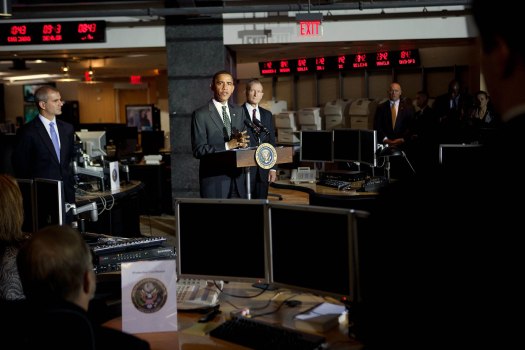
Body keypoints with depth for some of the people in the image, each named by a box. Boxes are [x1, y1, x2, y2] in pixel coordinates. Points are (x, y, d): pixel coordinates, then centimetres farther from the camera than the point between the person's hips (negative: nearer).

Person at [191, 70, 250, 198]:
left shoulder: (239, 111, 12)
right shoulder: (200, 114, -6)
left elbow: (245, 140, 12)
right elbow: (198, 150, -10)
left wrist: (242, 143, -12)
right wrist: (226, 146, -20)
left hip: (238, 178, 5)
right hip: (214, 179, -5)